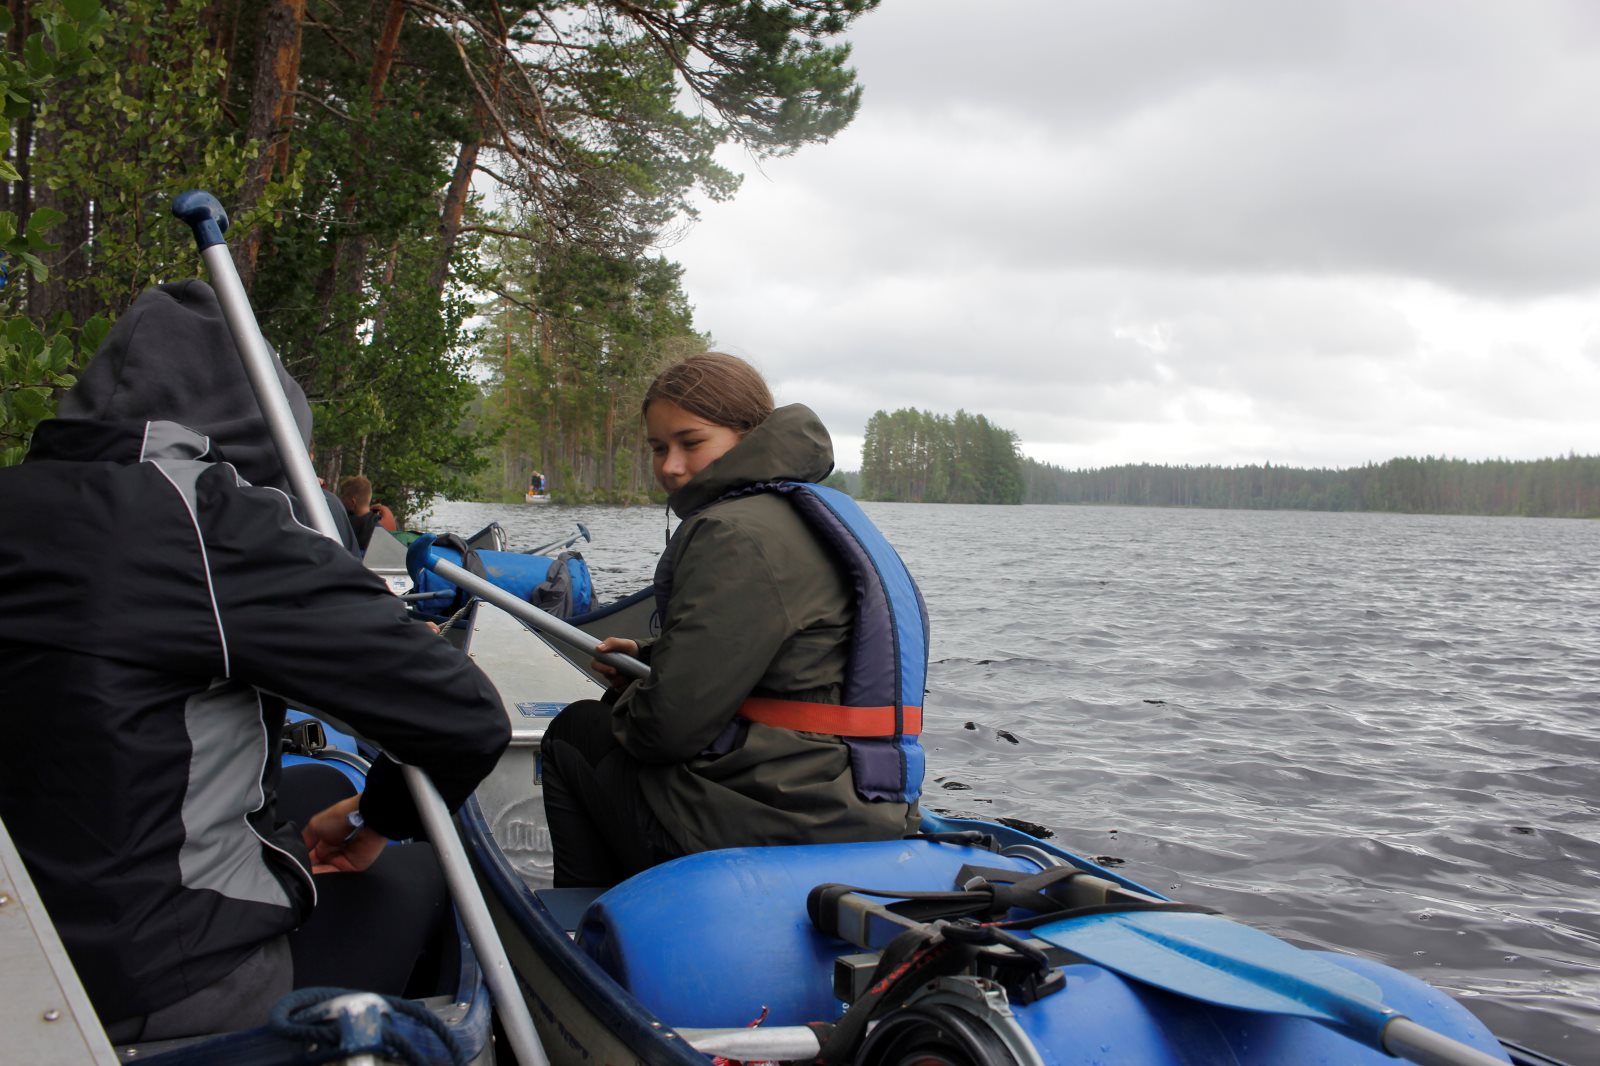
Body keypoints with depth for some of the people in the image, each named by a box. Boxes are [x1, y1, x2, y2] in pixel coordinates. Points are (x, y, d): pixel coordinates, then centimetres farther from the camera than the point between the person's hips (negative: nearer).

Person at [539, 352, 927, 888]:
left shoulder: (736, 532, -18)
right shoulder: (815, 512, 13)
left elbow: (672, 724, -21)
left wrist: (621, 712, 0)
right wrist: (649, 657, 18)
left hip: (774, 833, -10)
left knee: (574, 731, 15)